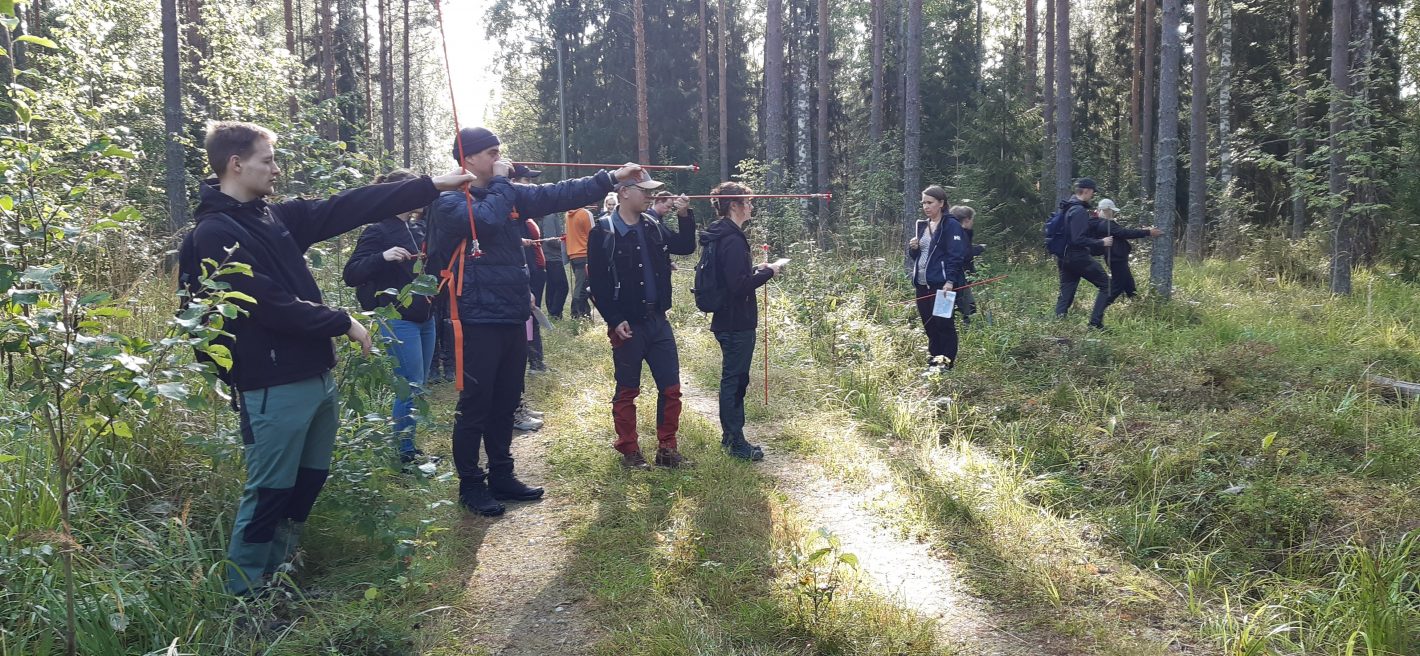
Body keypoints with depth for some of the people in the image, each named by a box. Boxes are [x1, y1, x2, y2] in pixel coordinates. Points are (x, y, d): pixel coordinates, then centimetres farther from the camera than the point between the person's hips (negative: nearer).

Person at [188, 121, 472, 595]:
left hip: (316, 374, 9)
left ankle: (277, 574, 34)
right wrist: (343, 323, -13)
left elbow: (349, 208, 9)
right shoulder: (215, 233, -14)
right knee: (269, 493, 0)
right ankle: (244, 594, 15)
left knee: (308, 483, 18)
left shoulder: (275, 216, 11)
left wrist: (430, 187, 7)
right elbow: (270, 305, -21)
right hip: (273, 386, -9)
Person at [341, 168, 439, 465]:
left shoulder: (419, 227, 10)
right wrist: (383, 257, -32)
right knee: (410, 388, -5)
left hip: (425, 319, 7)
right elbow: (350, 274, -17)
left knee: (418, 387, 12)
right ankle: (405, 452, 6)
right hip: (399, 322, -7)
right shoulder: (378, 231, -10)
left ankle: (410, 445, 23)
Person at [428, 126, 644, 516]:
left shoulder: (509, 194, 11)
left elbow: (559, 195, 7)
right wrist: (500, 182, -12)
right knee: (475, 406, 0)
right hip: (478, 321, -7)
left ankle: (501, 476, 28)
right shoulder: (450, 202, -9)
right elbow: (488, 220, -27)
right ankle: (470, 485, 13)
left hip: (513, 318, 7)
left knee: (506, 402, 15)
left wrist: (611, 178, 2)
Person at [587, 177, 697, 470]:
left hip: (657, 320, 6)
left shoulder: (653, 227, 9)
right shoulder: (603, 232, -9)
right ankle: (629, 452, 19)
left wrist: (685, 216, 0)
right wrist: (614, 321, -16)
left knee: (670, 388, 7)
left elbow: (686, 247, 16)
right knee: (627, 391, 7)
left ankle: (667, 449, 19)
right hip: (627, 324, -6)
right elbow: (597, 283, -12)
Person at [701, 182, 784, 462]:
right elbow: (739, 286, -25)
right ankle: (735, 441, 8)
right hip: (737, 323, -10)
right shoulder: (733, 241, -21)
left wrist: (757, 270, 10)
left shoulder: (722, 237, 11)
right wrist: (768, 272, -14)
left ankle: (730, 436, 27)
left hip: (727, 321, 10)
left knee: (733, 379, 17)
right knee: (734, 379, -1)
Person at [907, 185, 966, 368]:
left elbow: (956, 255, -14)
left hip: (942, 284, -7)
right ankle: (934, 363, 19)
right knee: (929, 326, 11)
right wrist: (912, 248, 1)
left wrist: (950, 281, -24)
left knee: (944, 325, -5)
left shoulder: (951, 225, -7)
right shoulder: (922, 225, 16)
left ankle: (947, 364, 1)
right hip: (922, 285, 8)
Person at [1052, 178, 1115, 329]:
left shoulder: (1065, 208, 11)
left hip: (1064, 258, 9)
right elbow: (1079, 239, -23)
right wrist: (1101, 243, -17)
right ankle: (1095, 323, -2)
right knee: (1106, 285, 3)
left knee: (1065, 294, 11)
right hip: (1079, 258, -9)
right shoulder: (1079, 211, -18)